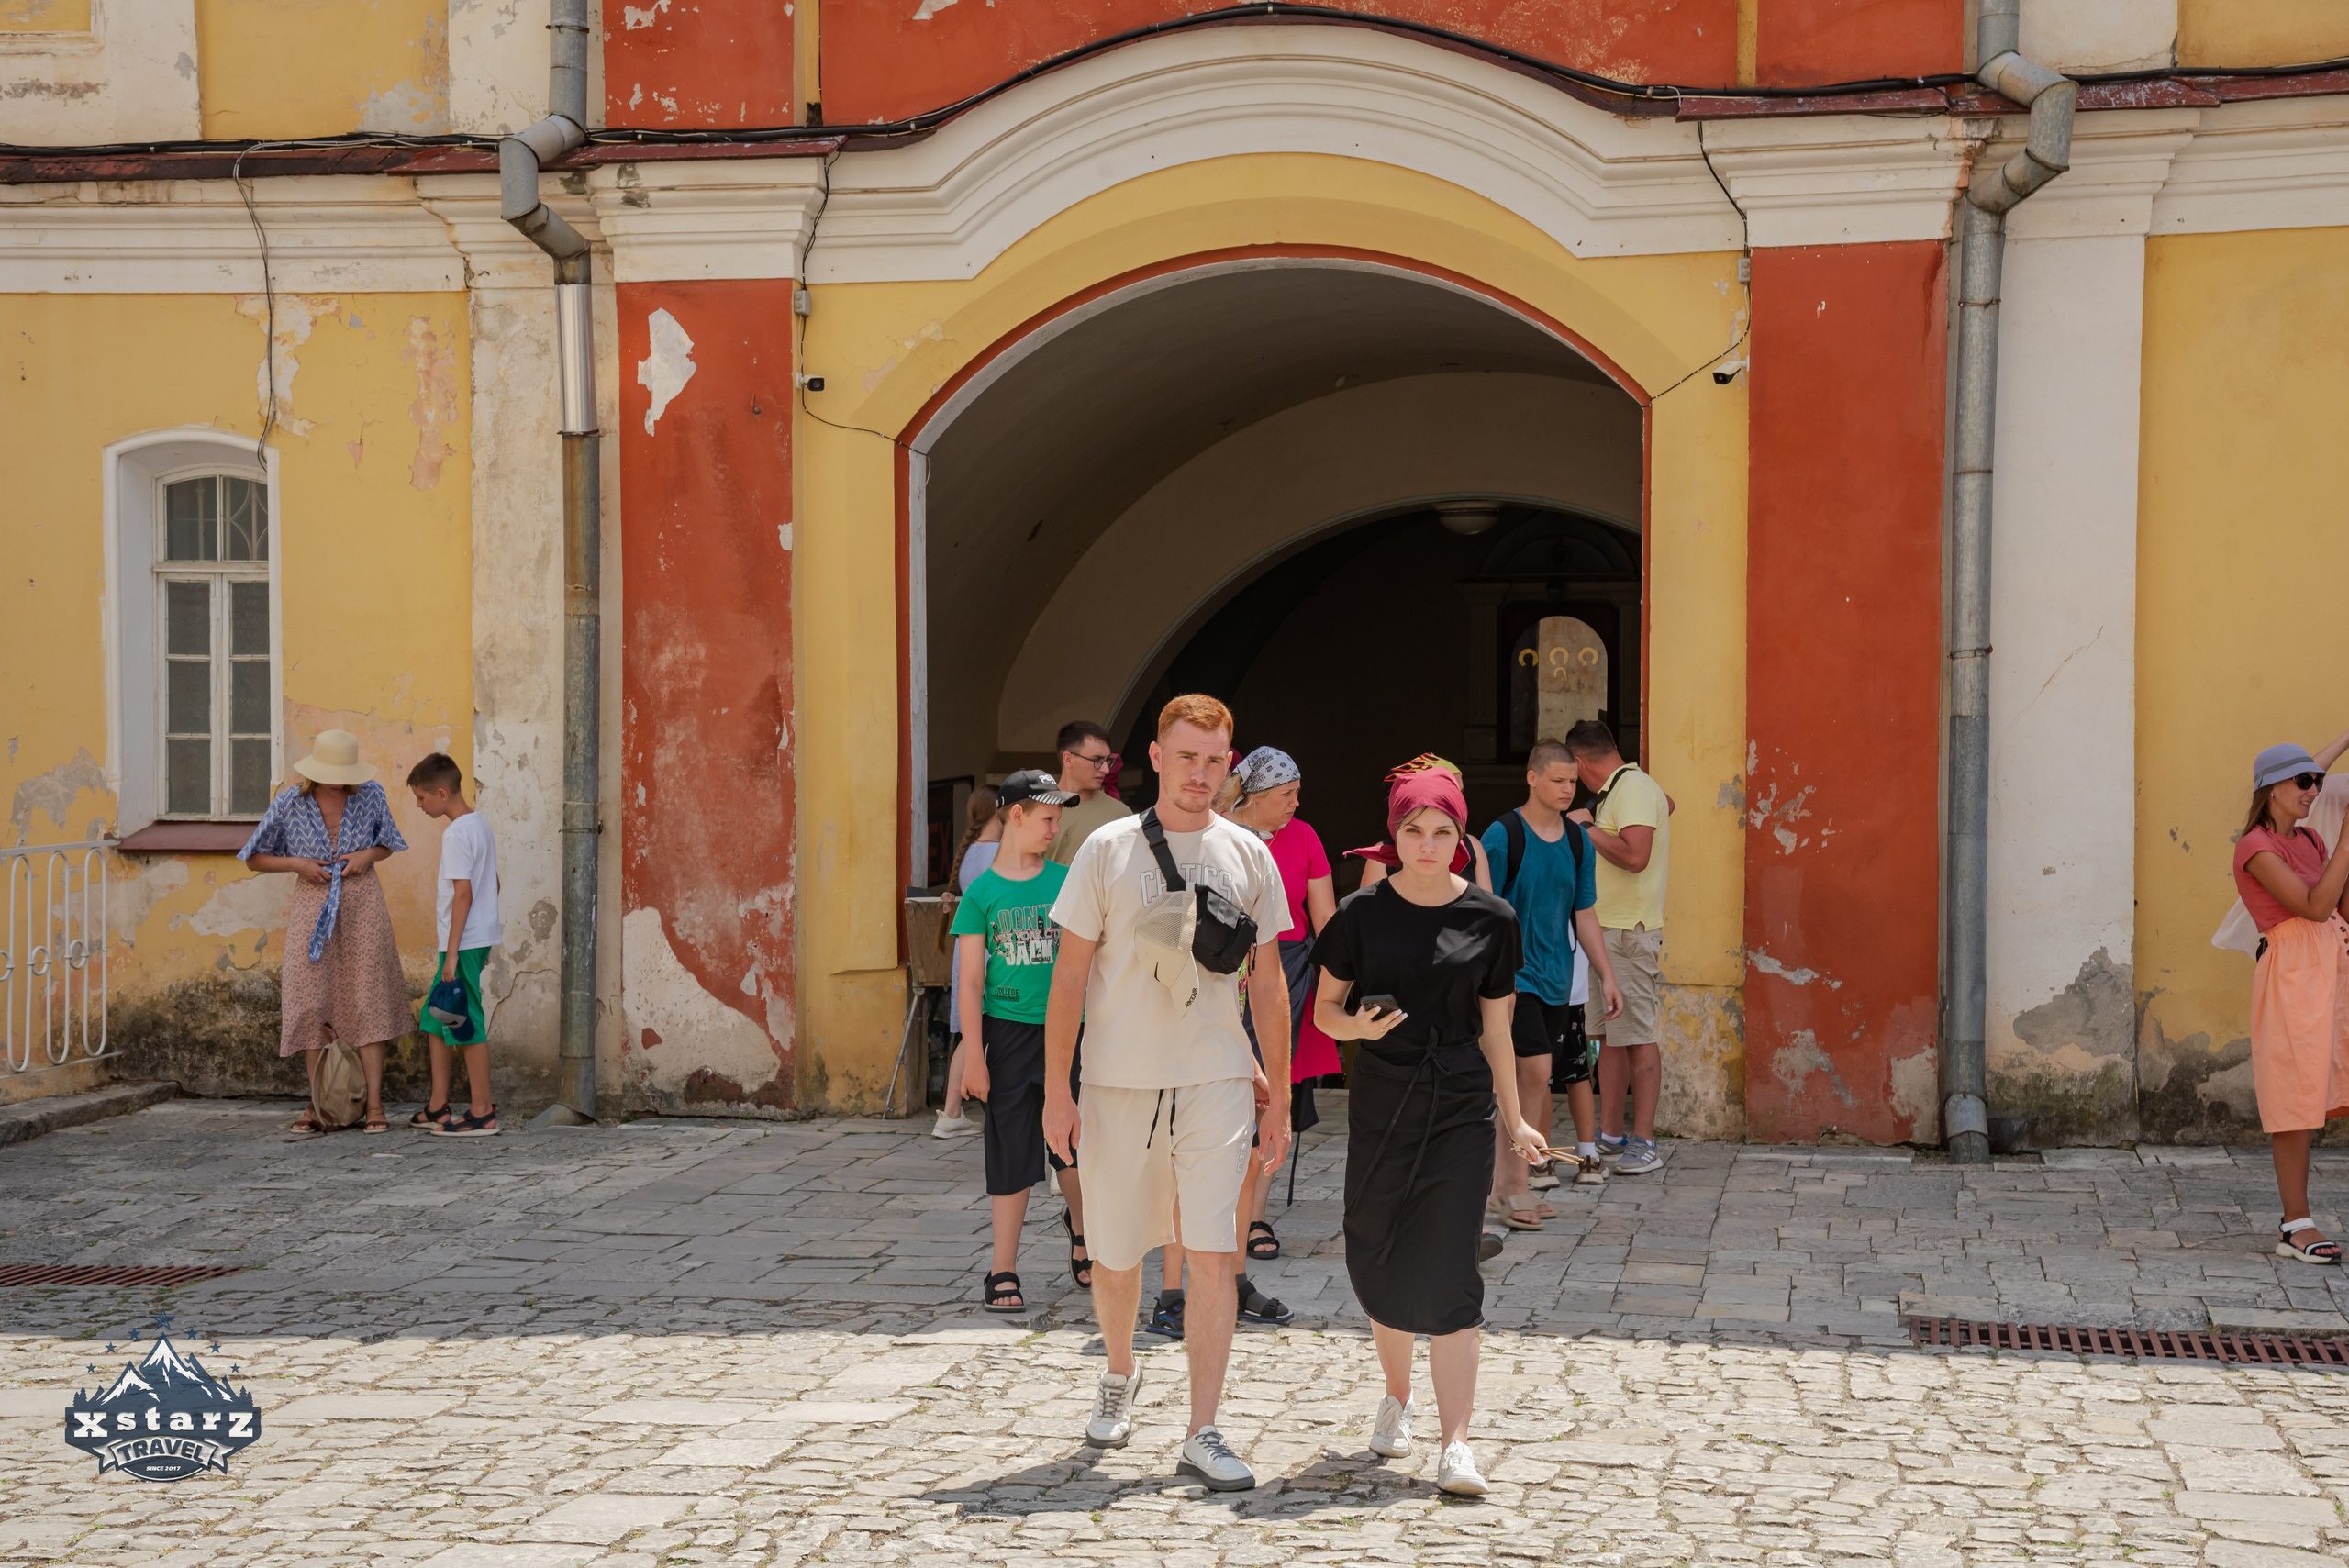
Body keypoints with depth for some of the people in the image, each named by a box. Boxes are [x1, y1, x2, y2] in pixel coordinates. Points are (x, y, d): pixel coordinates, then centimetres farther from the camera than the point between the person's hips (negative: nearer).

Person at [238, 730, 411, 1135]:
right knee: (314, 1005, 2)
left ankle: (374, 1104, 0)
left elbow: (388, 846, 12)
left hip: (362, 907, 0)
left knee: (366, 1001, -2)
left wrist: (368, 856, -10)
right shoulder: (289, 803, -7)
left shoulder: (370, 794, -4)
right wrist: (296, 864, -13)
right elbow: (255, 858, 3)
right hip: (312, 908, 0)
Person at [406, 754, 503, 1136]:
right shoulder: (480, 823, 13)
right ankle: (438, 1108, 19)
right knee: (435, 1020, 15)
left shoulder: (456, 834, -16)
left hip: (464, 943, -10)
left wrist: (452, 953, -19)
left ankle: (482, 1114, 0)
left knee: (467, 1026, -4)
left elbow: (463, 894, -20)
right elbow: (492, 883, 18)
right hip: (480, 937, 10)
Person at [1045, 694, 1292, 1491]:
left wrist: (1279, 1095, 8)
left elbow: (1268, 986, 10)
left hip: (1216, 1082, 1)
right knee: (1116, 1257, 10)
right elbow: (1070, 975, 0)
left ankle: (1203, 1434, -3)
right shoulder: (1107, 850, 0)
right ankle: (1120, 1373, 38)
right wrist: (1055, 1090, -4)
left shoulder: (1248, 855, 5)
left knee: (1213, 1257, -8)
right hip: (1119, 1083, 0)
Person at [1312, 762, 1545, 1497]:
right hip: (1381, 1105, 1)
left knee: (1447, 1270, -8)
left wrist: (1513, 1119, 11)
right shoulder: (1363, 913, -1)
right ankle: (1397, 1396, 35)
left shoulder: (1490, 919, 0)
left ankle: (1455, 1444, -8)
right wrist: (1358, 1026, -16)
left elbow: (1494, 1027, 8)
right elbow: (1326, 1007, 6)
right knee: (1378, 1263, 8)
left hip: (1461, 1109, -1)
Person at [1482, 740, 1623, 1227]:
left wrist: (1607, 978, 13)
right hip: (1514, 976, -6)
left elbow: (1585, 915, 15)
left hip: (1558, 978, 6)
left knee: (1522, 1079, 8)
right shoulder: (1503, 836, -9)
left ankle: (1505, 1185, 15)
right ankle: (1513, 1186, -7)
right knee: (1536, 1071, -15)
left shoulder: (1578, 842, 8)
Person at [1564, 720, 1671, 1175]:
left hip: (1629, 932, -10)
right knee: (1607, 1034, 12)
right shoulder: (1620, 789, 17)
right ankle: (1610, 1134, 18)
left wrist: (1586, 828, -14)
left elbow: (1634, 855, -26)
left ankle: (1644, 1143, -6)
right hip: (1604, 929, 10)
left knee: (1639, 1036, -7)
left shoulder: (1634, 788, -13)